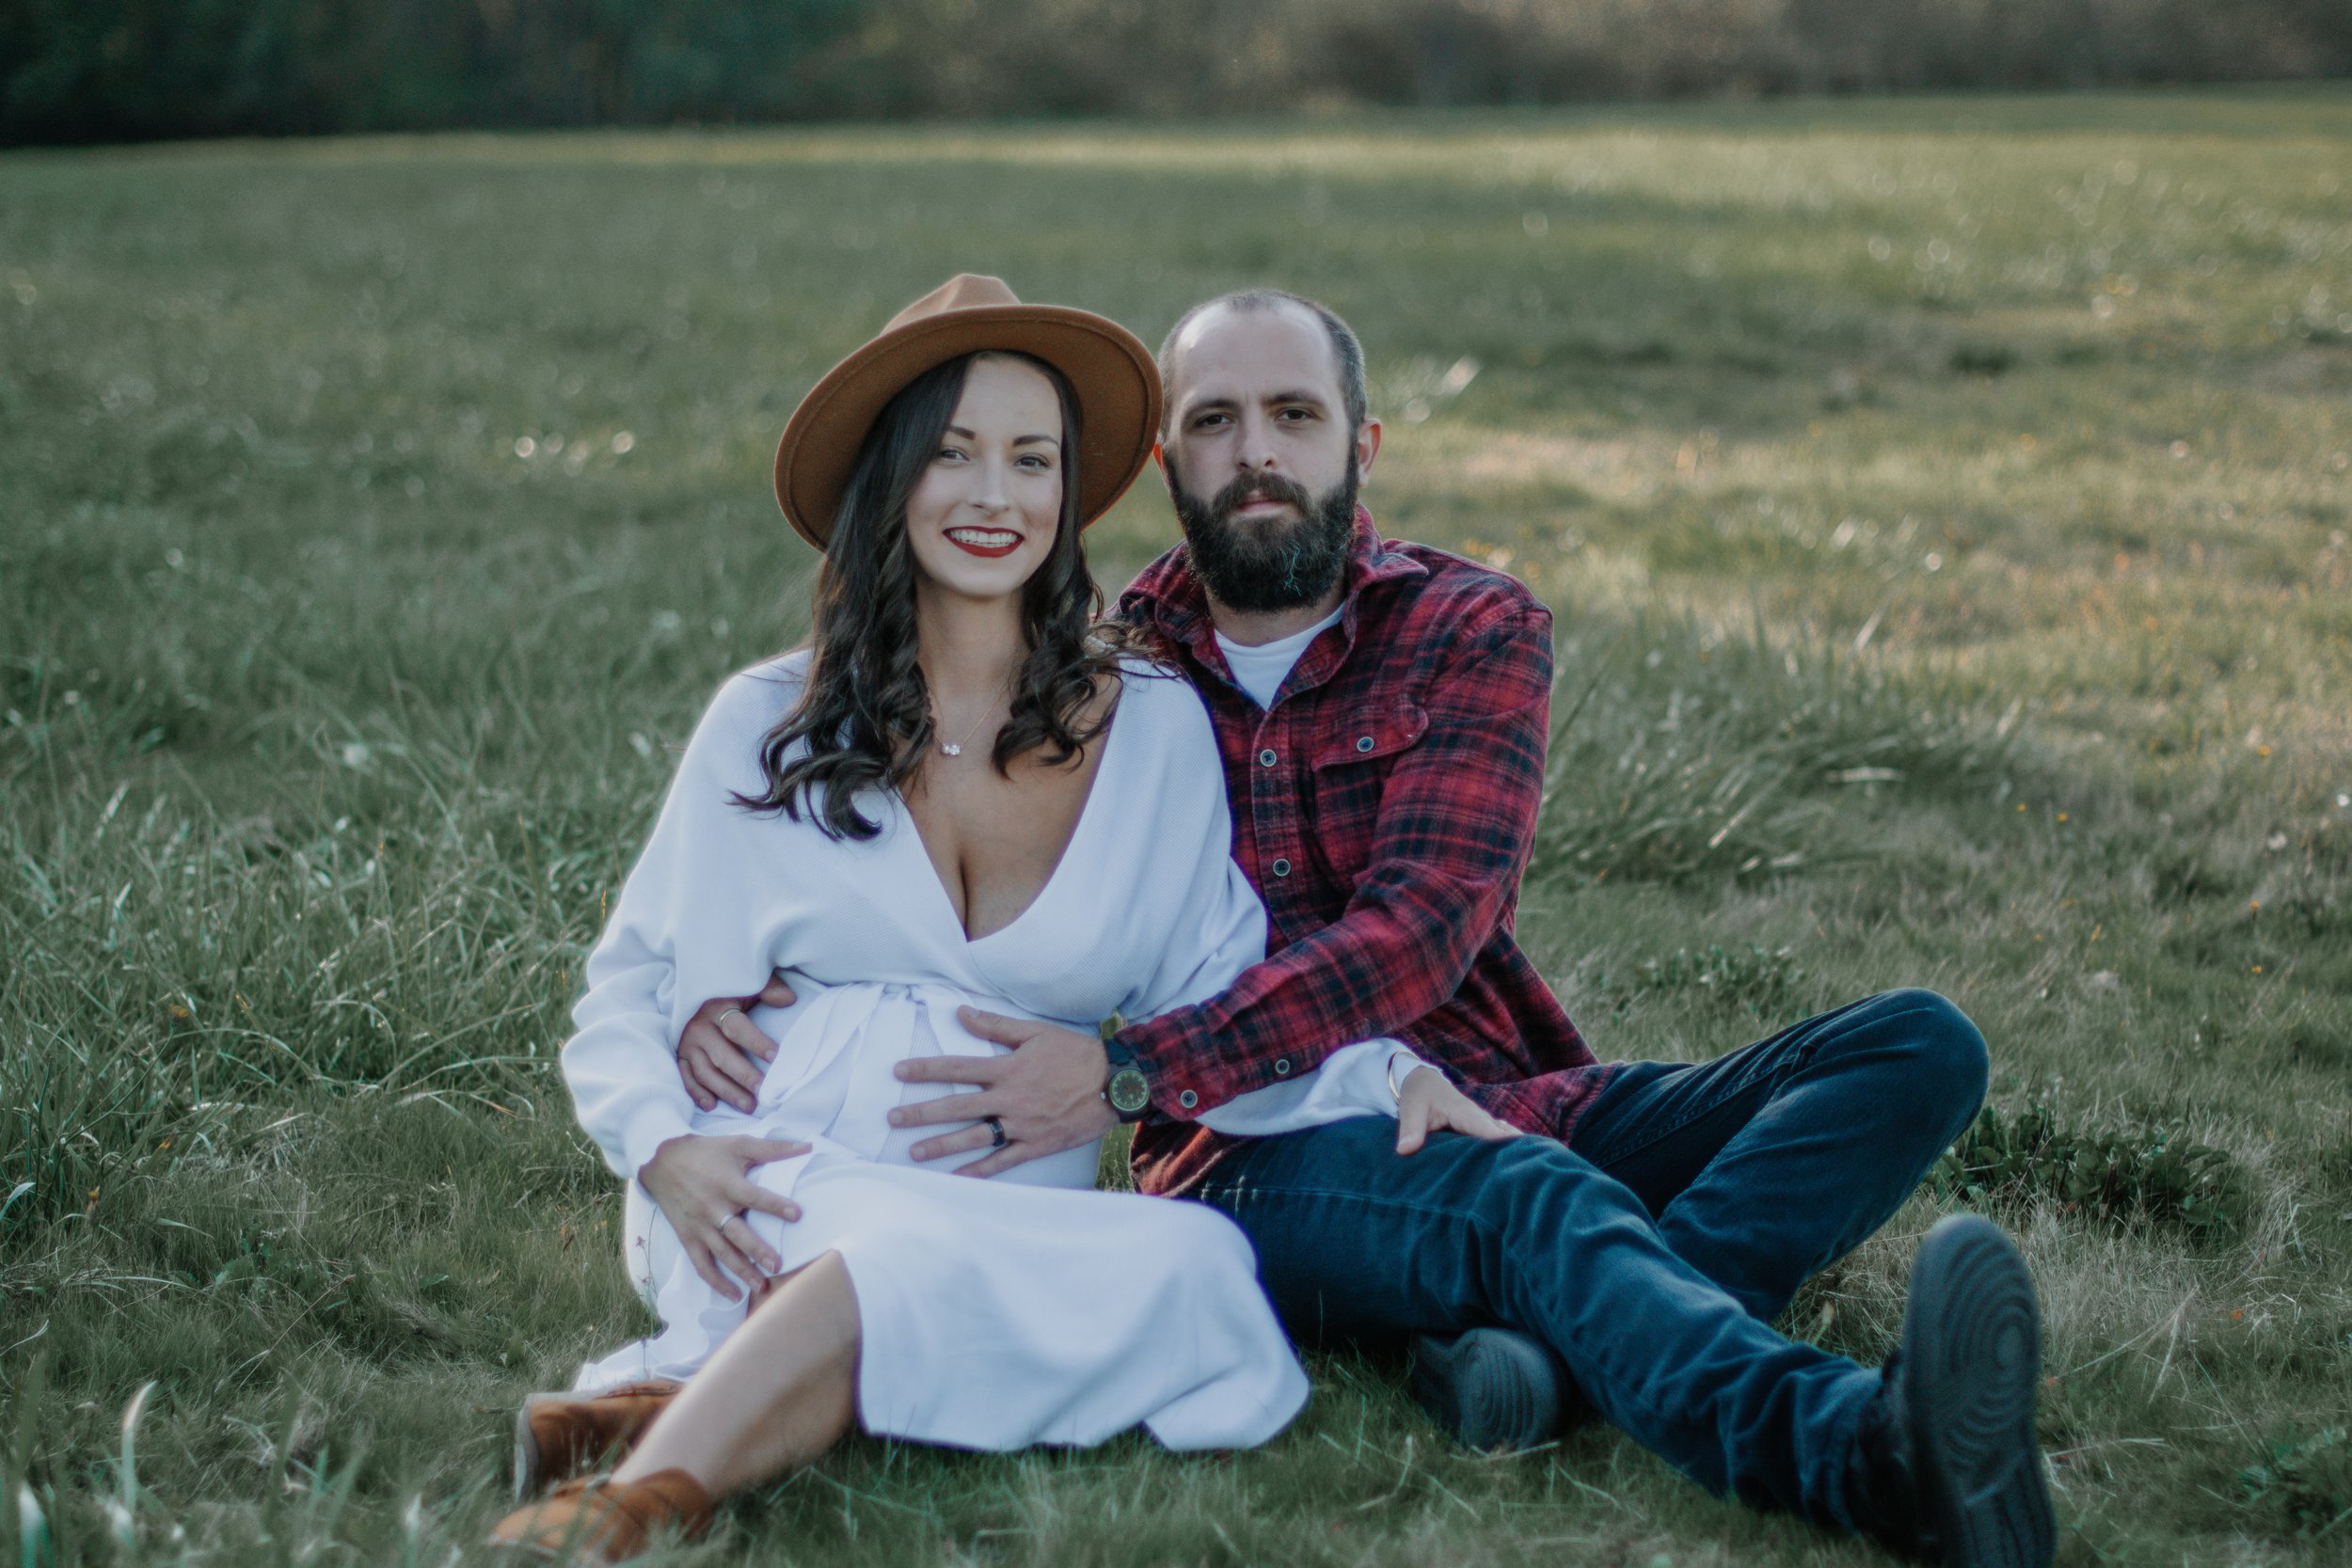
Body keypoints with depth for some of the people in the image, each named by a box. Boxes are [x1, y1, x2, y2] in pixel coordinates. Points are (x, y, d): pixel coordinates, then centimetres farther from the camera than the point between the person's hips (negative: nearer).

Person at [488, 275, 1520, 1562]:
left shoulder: (1156, 730, 11)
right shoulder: (768, 727, 9)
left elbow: (1218, 1010, 11)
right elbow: (627, 990, 12)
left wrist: (1386, 1073, -7)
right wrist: (663, 1146, -8)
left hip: (1020, 1220, 2)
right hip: (779, 1199, -2)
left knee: (1192, 1266, -34)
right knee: (922, 1248, -37)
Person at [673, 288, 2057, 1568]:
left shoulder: (1475, 631, 7)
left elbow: (1420, 931, -10)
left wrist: (1131, 1074, -21)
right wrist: (727, 998, -10)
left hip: (1506, 1106, 3)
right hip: (1262, 1164, -3)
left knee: (1918, 1045, -16)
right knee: (1525, 1193, -37)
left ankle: (1572, 1347, -41)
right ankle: (1875, 1452, -65)